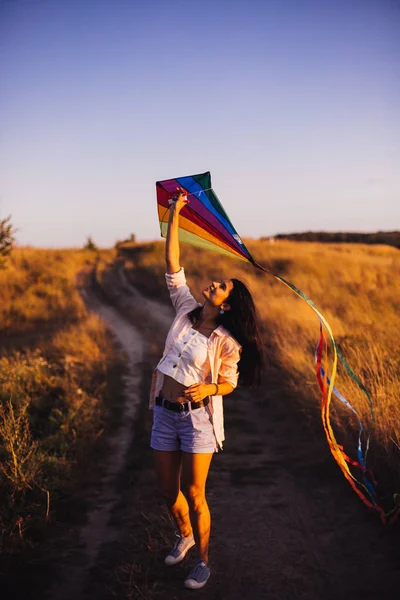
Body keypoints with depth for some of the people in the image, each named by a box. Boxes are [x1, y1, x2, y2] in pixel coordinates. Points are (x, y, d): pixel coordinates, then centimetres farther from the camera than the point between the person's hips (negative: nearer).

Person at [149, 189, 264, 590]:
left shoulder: (226, 342, -12)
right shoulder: (186, 310, -1)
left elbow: (229, 383, -4)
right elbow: (172, 264, -2)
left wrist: (207, 389, -27)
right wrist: (175, 212, -4)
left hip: (198, 416, -5)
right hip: (164, 411, 5)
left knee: (194, 494, 1)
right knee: (167, 488, 14)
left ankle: (203, 561, 22)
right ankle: (185, 535, 42)